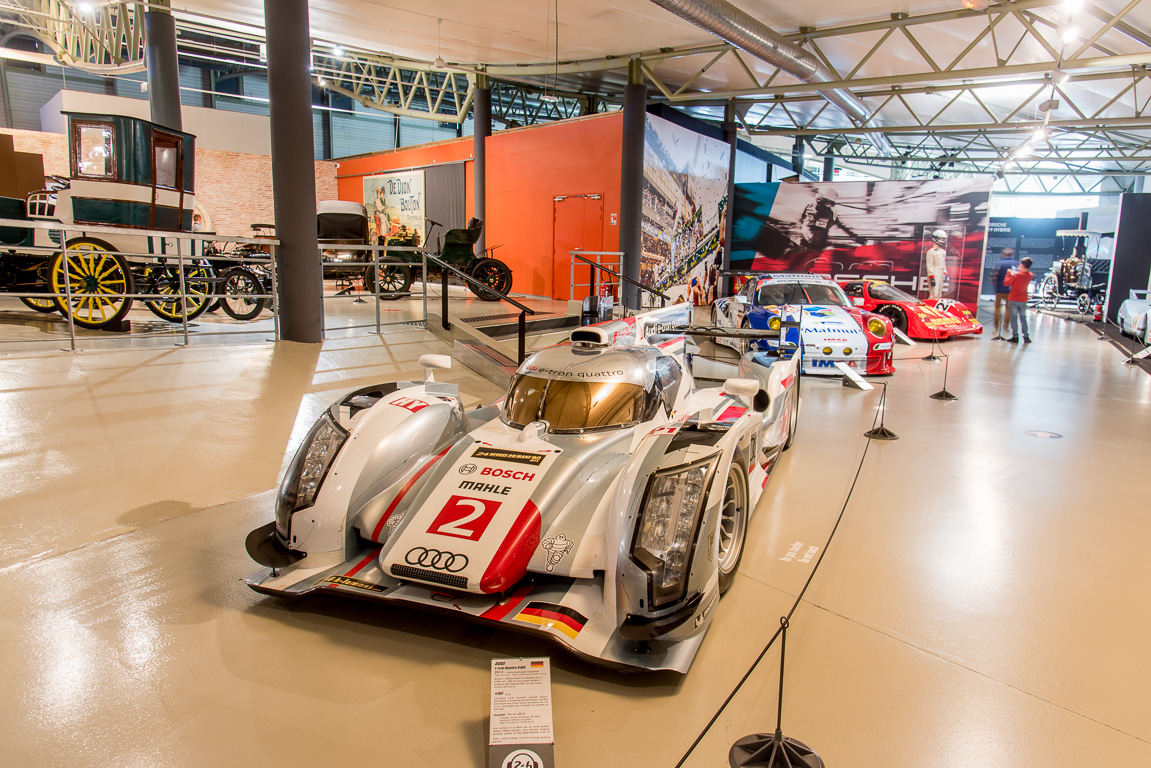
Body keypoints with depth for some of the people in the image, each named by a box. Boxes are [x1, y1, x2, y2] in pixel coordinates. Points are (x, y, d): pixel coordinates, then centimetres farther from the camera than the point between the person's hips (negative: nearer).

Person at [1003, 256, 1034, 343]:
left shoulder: (1016, 275, -18)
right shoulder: (1030, 275, 0)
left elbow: (1006, 283, -14)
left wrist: (1009, 273, -3)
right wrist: (1018, 271, 11)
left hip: (1013, 300, -5)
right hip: (1023, 300, 5)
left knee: (1014, 318, 3)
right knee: (1023, 318, 12)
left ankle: (1015, 336, 3)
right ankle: (1026, 336, 9)